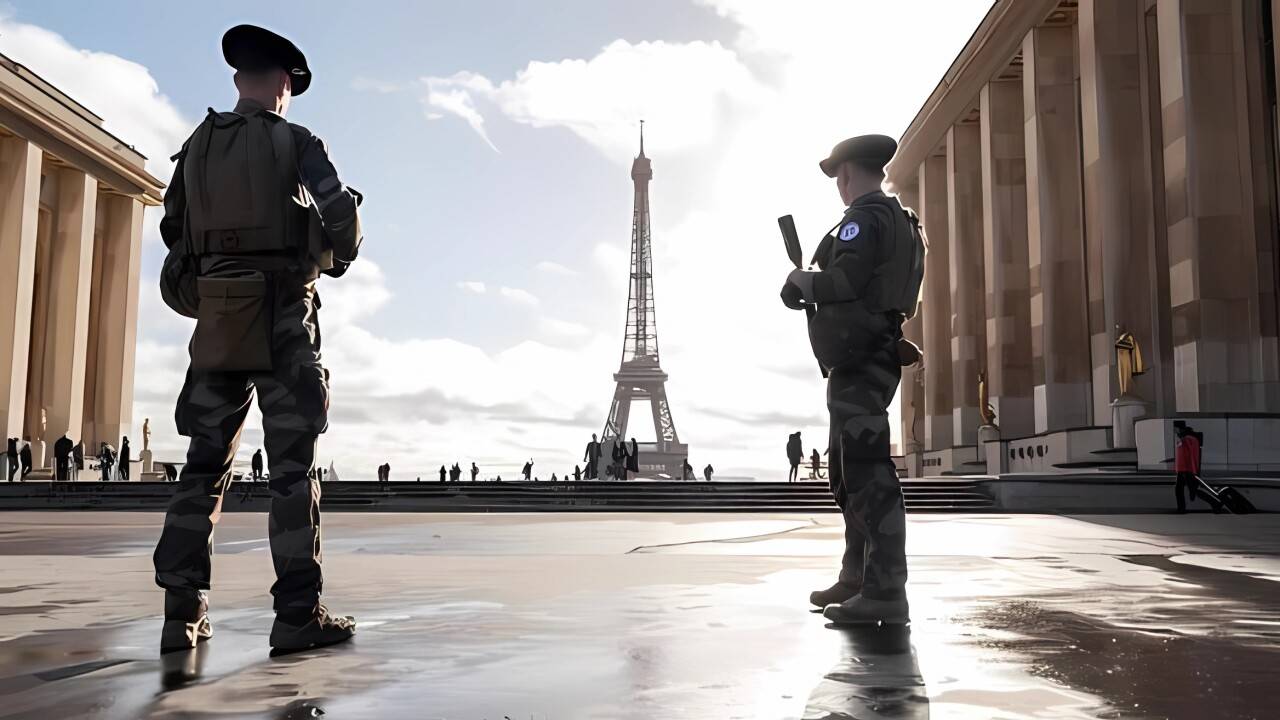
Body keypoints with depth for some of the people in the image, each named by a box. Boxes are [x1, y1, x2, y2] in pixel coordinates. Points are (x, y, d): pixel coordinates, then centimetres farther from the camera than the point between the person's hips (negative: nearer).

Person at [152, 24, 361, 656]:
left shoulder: (196, 147, 13)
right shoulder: (295, 143, -2)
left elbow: (174, 231, 16)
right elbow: (342, 216, -10)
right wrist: (338, 257, 10)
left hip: (216, 322, 5)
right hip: (283, 321, -5)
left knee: (204, 464, 9)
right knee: (294, 466, -3)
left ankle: (183, 611, 9)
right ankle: (298, 614, -4)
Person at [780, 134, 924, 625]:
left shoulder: (865, 217, -10)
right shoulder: (896, 220, 22)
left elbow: (843, 282, -22)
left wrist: (799, 280, -3)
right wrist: (812, 285, 15)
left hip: (858, 361, -11)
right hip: (869, 359, 11)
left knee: (868, 472, -12)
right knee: (850, 473, 16)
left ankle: (886, 593, -12)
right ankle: (857, 578, 24)